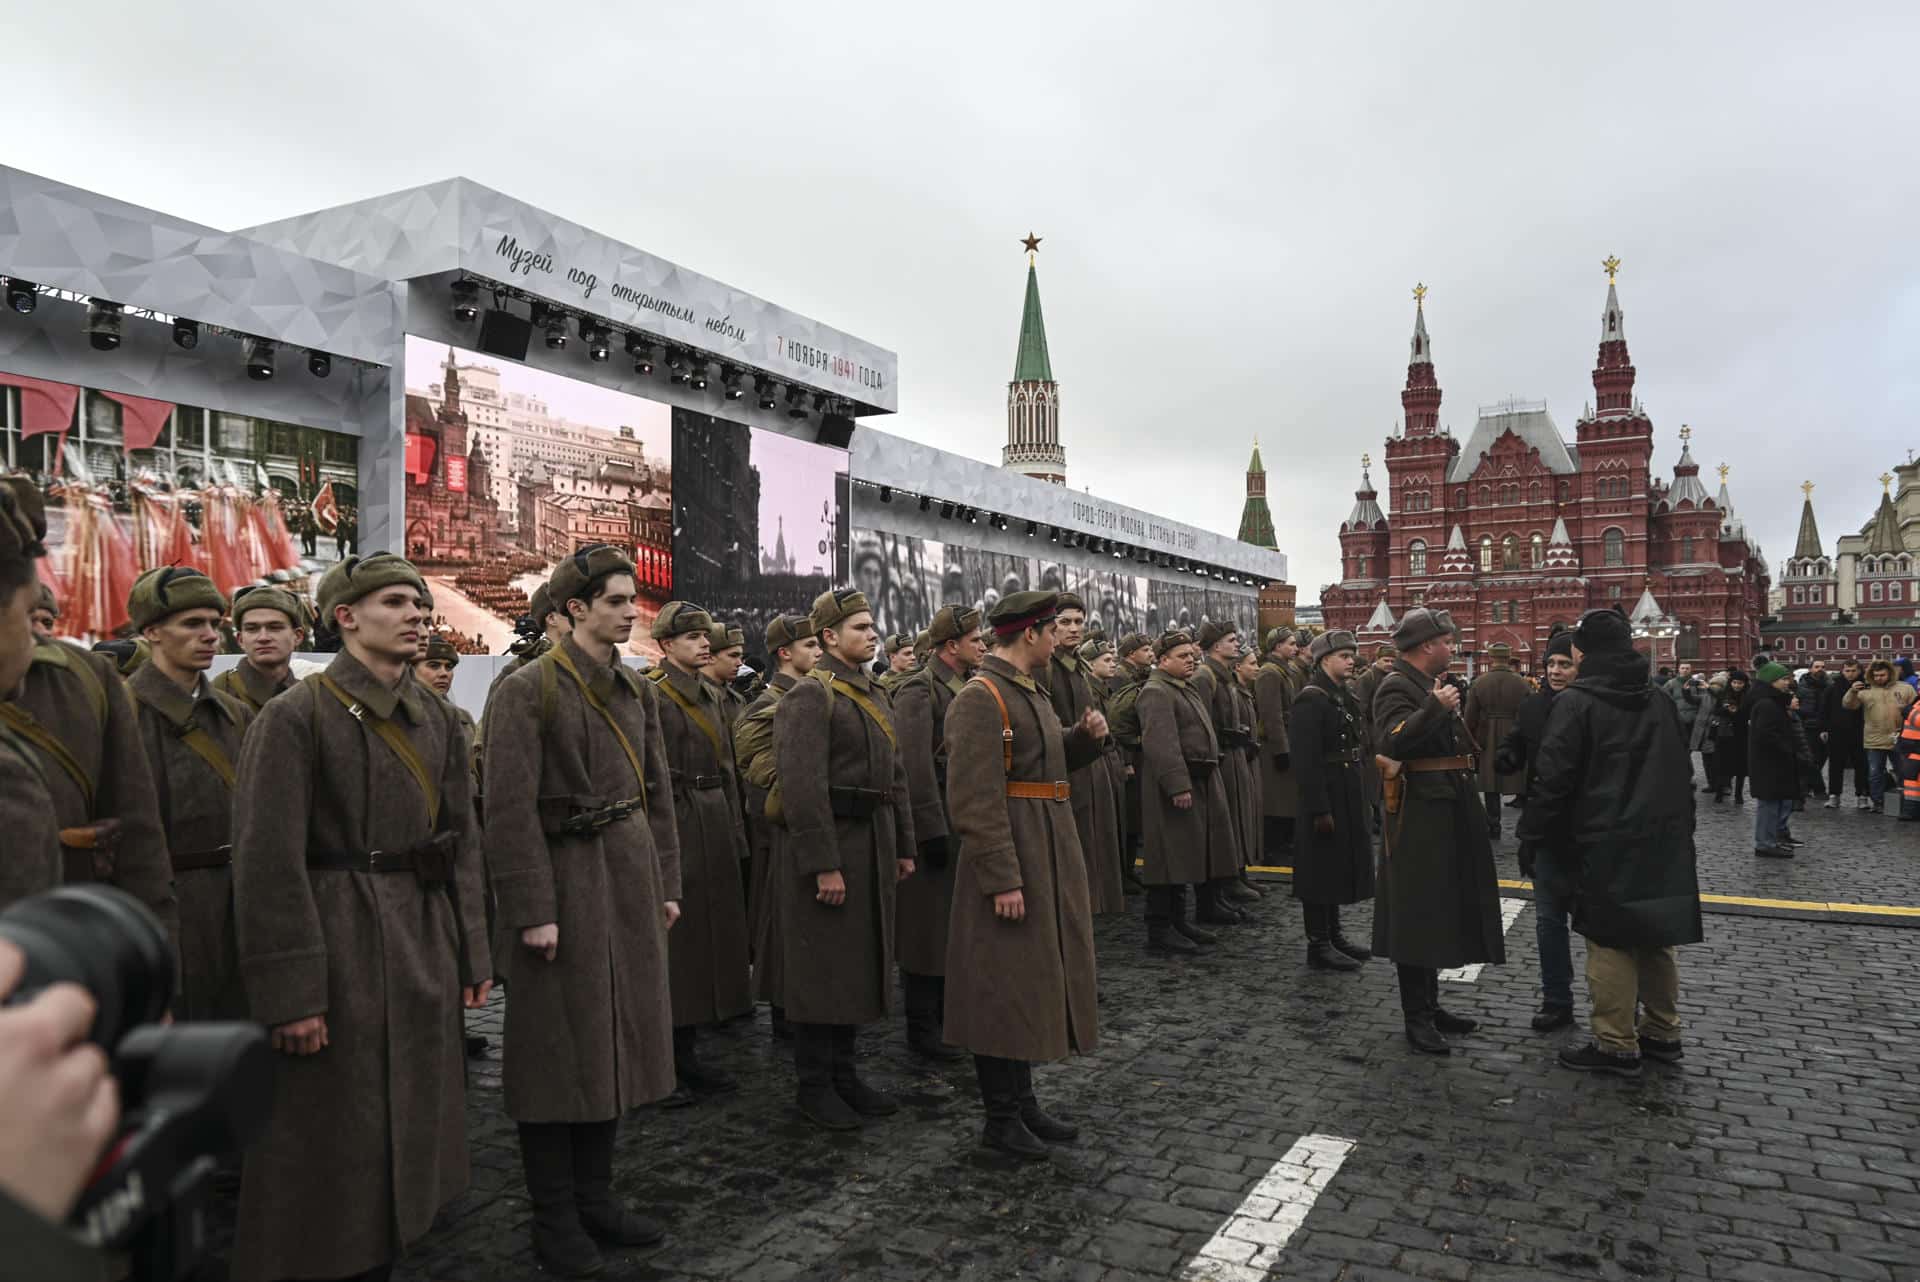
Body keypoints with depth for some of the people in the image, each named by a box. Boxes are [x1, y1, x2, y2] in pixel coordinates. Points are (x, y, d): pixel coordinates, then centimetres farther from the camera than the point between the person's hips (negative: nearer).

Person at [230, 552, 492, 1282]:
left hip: (425, 946, 6)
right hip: (339, 947, -6)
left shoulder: (437, 718, 8)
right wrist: (290, 995, -17)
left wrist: (471, 956, 8)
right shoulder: (294, 717, -12)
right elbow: (268, 863, -15)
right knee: (331, 1145, 6)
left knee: (407, 1132, 16)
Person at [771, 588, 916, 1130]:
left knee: (858, 963, 15)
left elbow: (895, 776, 17)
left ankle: (843, 1073, 27)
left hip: (872, 845, 9)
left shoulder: (873, 695, 14)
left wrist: (903, 847, 14)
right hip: (827, 845, -8)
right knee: (821, 968, 1)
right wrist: (824, 865, -22)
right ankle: (814, 1086, 14)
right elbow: (802, 786, -20)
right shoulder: (810, 696, -14)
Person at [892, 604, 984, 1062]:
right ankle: (921, 1028, 11)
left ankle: (948, 1008, 34)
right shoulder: (918, 690, -13)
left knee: (957, 920, 18)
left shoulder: (971, 689, 13)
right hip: (936, 821, -8)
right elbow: (916, 766, -19)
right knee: (929, 924, 0)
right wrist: (932, 831, -20)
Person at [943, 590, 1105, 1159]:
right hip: (1009, 854, -10)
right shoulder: (979, 698, -17)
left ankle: (1022, 1101, 30)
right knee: (1003, 987, 1)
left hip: (1049, 850, 10)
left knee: (1035, 980, 17)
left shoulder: (1033, 692, 13)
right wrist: (1003, 879, -24)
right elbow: (974, 800, -22)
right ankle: (1000, 1119, 15)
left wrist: (1086, 734, 4)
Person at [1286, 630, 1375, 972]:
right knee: (1321, 866, -2)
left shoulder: (1344, 696, 13)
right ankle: (1318, 946, 7)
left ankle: (1333, 934, 29)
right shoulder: (1311, 698, -17)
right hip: (1325, 795, -9)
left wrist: (1360, 799, 17)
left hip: (1346, 796, 9)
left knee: (1338, 864, 17)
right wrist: (1319, 808, -24)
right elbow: (1306, 759, -22)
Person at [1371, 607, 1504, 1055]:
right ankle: (1417, 1019, 5)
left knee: (1439, 913, 16)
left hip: (1447, 815, 10)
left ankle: (1430, 1005, 28)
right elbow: (1392, 741, -32)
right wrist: (1435, 707, -33)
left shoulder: (1431, 685, 17)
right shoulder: (1396, 687, -15)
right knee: (1419, 915, -4)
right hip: (1420, 816, -10)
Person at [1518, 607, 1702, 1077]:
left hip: (1604, 844, -7)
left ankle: (1617, 1046, 6)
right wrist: (1678, 827, 24)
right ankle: (1663, 1033, 27)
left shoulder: (1576, 702, -13)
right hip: (1662, 840, 7)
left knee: (1611, 941, -1)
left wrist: (1534, 832, -4)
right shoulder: (1659, 702, 10)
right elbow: (1681, 771, 17)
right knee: (1656, 937, 16)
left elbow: (1552, 777, -16)